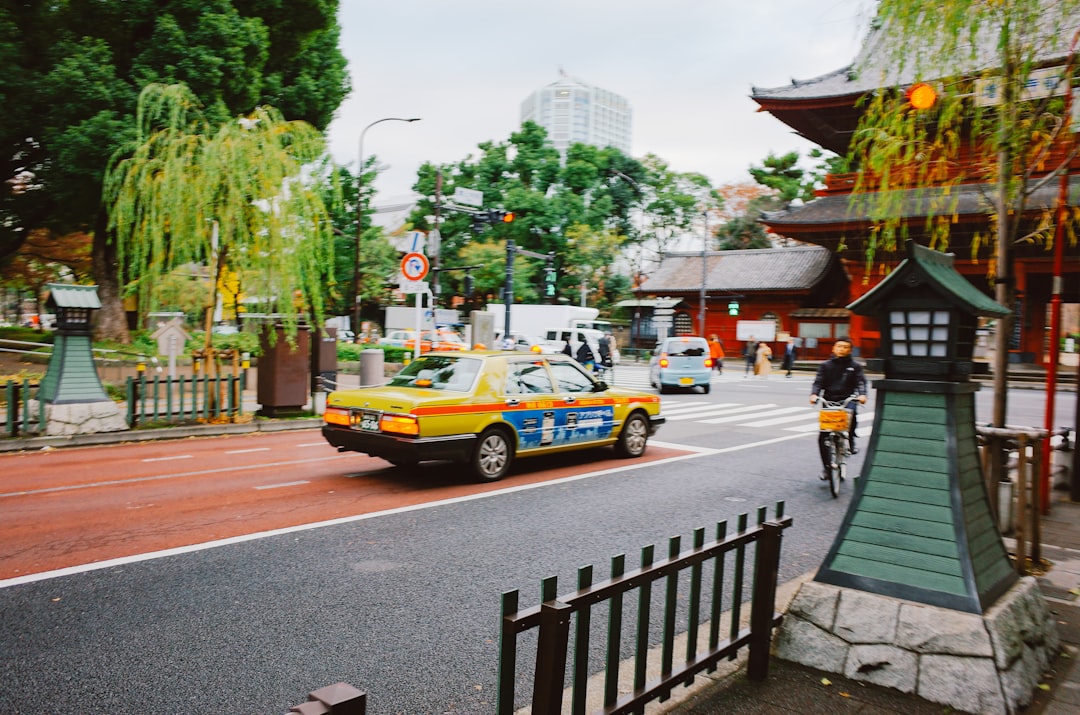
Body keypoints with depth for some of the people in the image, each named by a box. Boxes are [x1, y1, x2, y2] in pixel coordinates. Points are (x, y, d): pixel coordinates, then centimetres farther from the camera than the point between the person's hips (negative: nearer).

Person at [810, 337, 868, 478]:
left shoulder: (855, 366, 10)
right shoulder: (825, 366, 11)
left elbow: (861, 382, -1)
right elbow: (818, 382, 3)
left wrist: (862, 395, -22)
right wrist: (814, 394, -17)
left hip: (847, 400, -1)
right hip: (829, 401, 1)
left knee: (851, 413, -34)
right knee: (823, 437, -5)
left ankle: (851, 440, -6)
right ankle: (827, 467, 8)